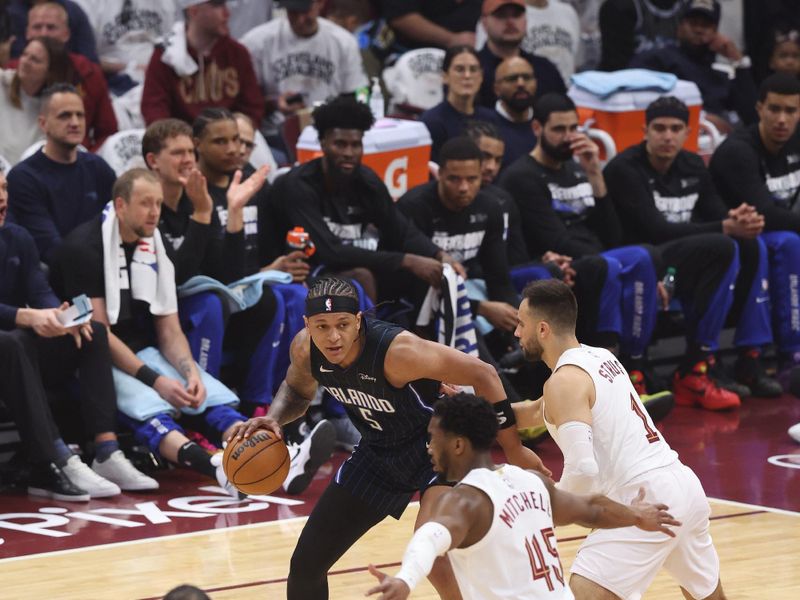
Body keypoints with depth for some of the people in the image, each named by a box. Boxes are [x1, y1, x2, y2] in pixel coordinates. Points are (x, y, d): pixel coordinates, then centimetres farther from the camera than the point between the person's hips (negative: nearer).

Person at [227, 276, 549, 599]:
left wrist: (513, 449, -22)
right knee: (305, 564, 8)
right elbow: (297, 390, 9)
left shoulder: (398, 350, -35)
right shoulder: (305, 349, -17)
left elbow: (482, 374, -27)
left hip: (435, 444, -6)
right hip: (379, 452, 6)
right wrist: (273, 419, -13)